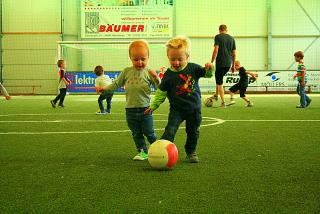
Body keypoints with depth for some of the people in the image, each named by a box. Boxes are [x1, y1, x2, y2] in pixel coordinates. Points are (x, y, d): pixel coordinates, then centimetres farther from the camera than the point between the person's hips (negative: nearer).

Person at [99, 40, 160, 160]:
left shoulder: (148, 72, -3)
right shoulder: (127, 72, 5)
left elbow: (159, 87, -7)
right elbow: (117, 84, 15)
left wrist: (156, 78, -25)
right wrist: (104, 88, 6)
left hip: (145, 109, -3)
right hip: (130, 109, 3)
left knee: (149, 132, 5)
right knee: (136, 133, 9)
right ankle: (143, 152, 21)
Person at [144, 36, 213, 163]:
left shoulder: (193, 68, -6)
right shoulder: (168, 75, -7)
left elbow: (207, 74, 5)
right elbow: (161, 92, 2)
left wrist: (209, 69, -18)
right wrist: (153, 106, 0)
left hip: (194, 108, 2)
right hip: (177, 109, -1)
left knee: (193, 132, 13)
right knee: (170, 130, -17)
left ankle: (191, 152, 32)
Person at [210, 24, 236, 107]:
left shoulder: (218, 37, -3)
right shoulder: (232, 38, 12)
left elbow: (216, 50, -12)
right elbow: (234, 53, 12)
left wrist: (211, 62, -7)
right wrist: (233, 65, 20)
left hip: (220, 63, -5)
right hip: (229, 63, 6)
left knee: (220, 82, 2)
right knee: (219, 77, 28)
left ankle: (223, 102, -1)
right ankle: (216, 95, 32)